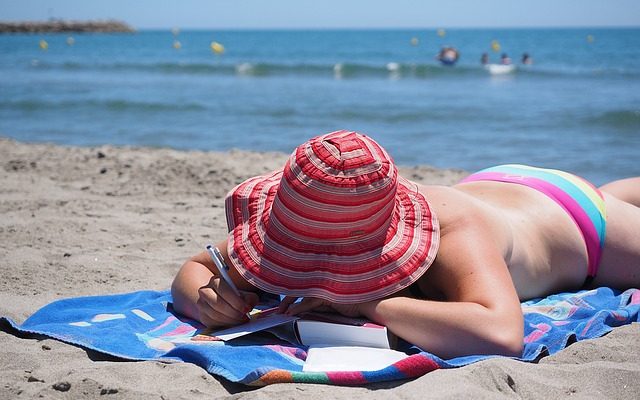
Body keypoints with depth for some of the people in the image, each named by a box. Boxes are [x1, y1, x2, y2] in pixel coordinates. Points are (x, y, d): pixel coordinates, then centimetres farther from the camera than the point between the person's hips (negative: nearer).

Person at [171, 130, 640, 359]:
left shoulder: (458, 236, -53)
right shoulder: (317, 219, -37)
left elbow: (501, 334, -71)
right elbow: (194, 267, -30)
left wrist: (367, 303, -67)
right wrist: (206, 300, -52)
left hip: (567, 216, -5)